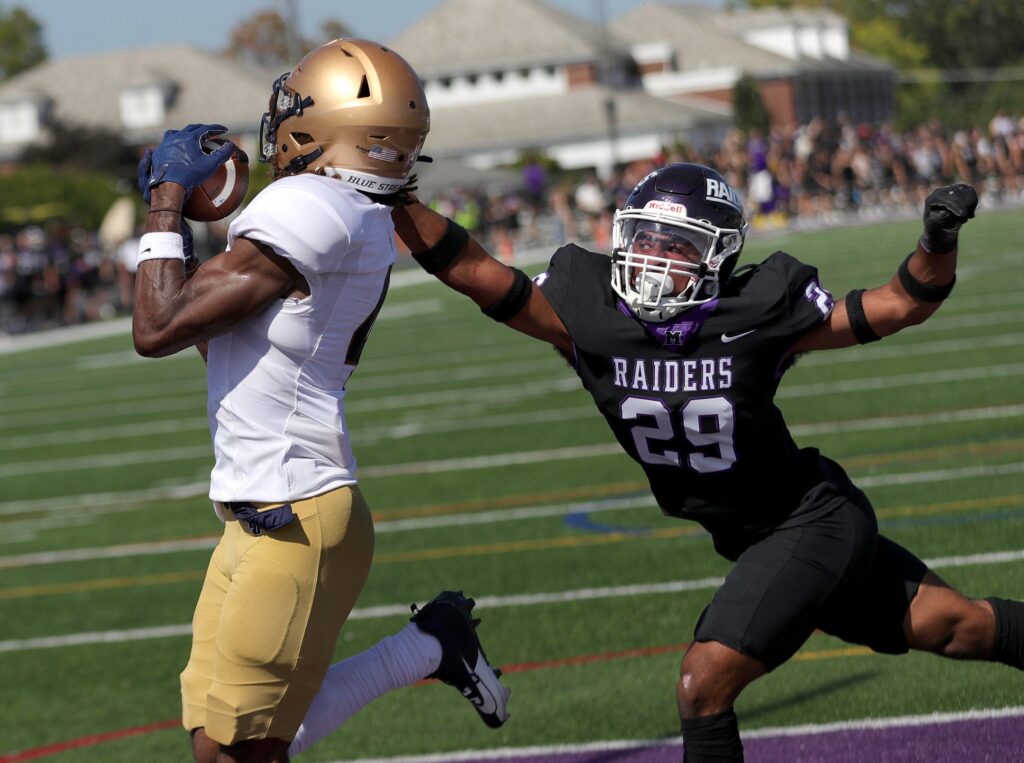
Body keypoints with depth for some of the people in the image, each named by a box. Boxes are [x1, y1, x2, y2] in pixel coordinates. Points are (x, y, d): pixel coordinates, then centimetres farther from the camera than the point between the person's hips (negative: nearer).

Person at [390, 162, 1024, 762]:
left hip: (811, 523, -5)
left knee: (703, 689, -14)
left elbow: (903, 305, -16)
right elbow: (472, 269, -18)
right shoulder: (588, 317, -14)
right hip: (746, 537, 5)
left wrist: (938, 243, -34)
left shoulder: (758, 316, -23)